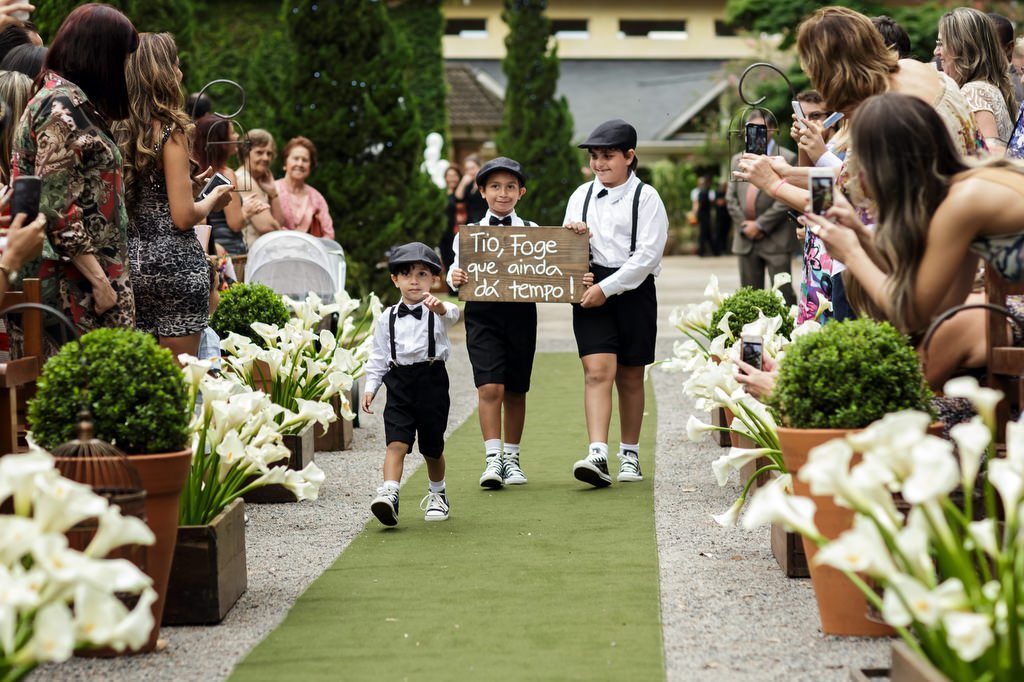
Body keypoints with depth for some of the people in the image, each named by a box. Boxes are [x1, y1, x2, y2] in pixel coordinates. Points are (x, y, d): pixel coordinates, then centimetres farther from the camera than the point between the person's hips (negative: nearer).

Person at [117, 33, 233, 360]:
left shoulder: (118, 128, 6)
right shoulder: (170, 130, -11)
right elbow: (183, 216, -14)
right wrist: (213, 200, 5)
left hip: (129, 260, 6)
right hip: (174, 263, -6)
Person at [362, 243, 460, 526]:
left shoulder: (436, 312, -3)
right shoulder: (388, 318, 6)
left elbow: (451, 314, -28)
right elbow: (378, 356, 13)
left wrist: (440, 307, -51)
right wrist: (370, 387, 5)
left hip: (431, 381, -1)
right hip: (399, 383, 1)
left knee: (432, 447, 12)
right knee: (397, 442, -15)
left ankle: (438, 494, 34)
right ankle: (389, 495, -25)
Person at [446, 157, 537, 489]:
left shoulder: (531, 231, 8)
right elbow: (456, 269, 3)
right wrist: (454, 279, -18)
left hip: (520, 312, 1)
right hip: (482, 314, -1)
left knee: (515, 389, 8)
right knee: (490, 387, -13)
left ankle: (511, 458, 20)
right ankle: (492, 459, -10)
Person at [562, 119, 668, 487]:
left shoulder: (646, 197, -3)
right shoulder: (581, 196, 11)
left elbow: (647, 255, -10)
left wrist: (606, 288, -15)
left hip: (633, 291, -2)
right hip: (592, 291, 2)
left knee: (630, 377, 8)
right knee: (597, 371, -13)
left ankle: (630, 457, 21)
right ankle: (597, 456, -23)